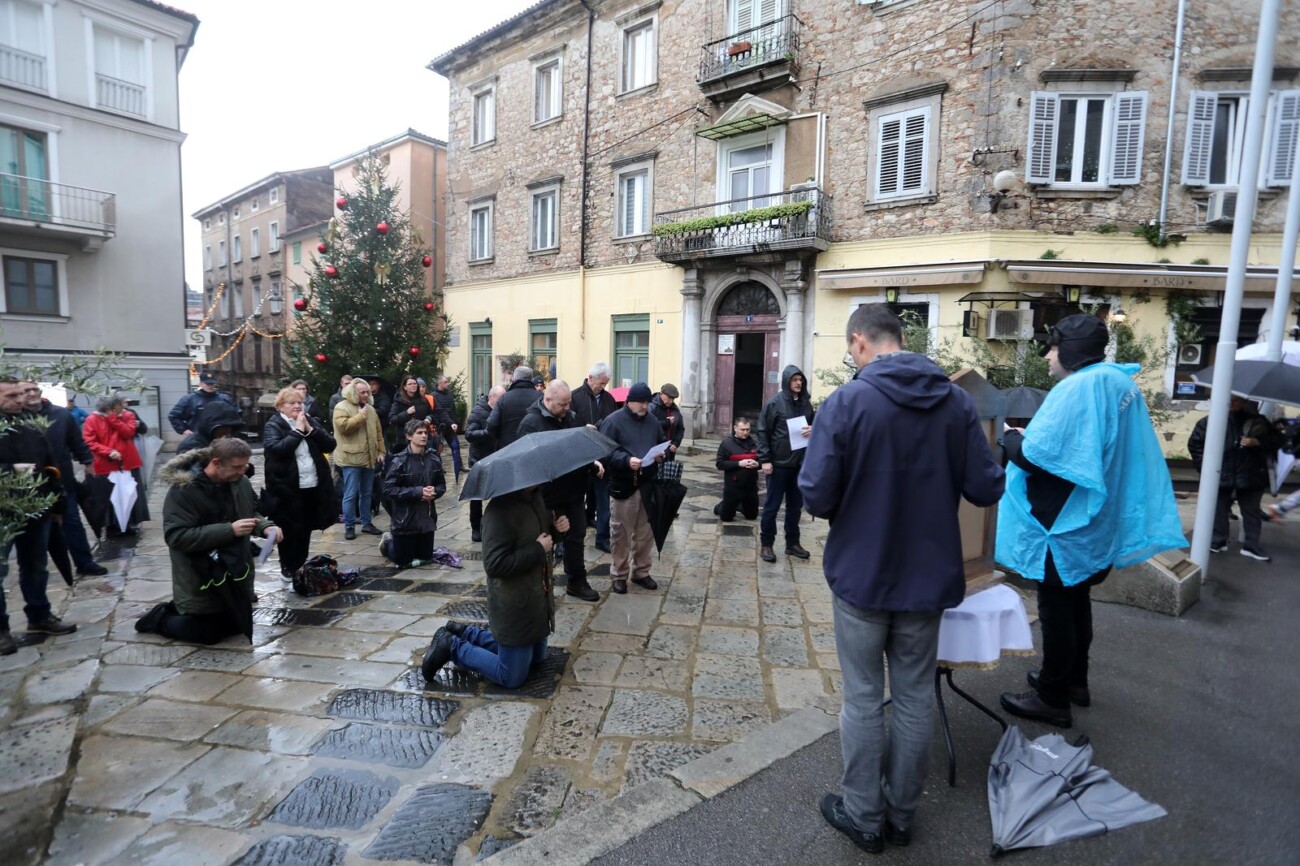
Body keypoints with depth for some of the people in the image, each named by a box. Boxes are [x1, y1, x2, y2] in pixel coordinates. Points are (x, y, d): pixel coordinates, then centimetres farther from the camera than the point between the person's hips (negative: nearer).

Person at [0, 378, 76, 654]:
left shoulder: (30, 424, 9)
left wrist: (56, 501, 12)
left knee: (36, 566, 16)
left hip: (36, 508, 5)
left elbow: (49, 464, 13)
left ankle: (39, 615, 29)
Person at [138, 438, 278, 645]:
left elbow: (251, 513, 12)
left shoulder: (240, 482, -4)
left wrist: (266, 527, -10)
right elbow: (176, 537, -26)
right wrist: (229, 530, -31)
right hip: (201, 581, -6)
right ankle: (159, 618, 29)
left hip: (235, 573, 6)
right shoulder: (183, 490, -21)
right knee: (208, 633, 4)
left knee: (240, 626, 19)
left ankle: (179, 609, 38)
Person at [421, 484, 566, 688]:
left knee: (536, 657, 27)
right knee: (512, 677, 4)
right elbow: (495, 564, -31)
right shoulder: (500, 509, -27)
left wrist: (557, 526, -4)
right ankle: (451, 647, 16)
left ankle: (465, 633, 32)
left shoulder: (535, 496, -1)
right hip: (514, 607, -9)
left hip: (536, 599, 9)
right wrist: (538, 550, -24)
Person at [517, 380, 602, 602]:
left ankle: (577, 582, 32)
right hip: (547, 495, -6)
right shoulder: (531, 422, -15)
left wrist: (593, 461, -3)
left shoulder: (570, 417, 5)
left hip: (573, 491, 6)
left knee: (576, 537, 16)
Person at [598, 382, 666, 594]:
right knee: (621, 535, 5)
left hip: (649, 485, 6)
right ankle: (618, 575, 19)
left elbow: (663, 442, 21)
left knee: (646, 534, 14)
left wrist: (662, 454, -1)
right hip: (623, 487, -5)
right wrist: (626, 460, -28)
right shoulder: (613, 421, -9)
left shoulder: (652, 421, 9)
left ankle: (641, 572, 29)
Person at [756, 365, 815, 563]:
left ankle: (792, 543, 26)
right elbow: (762, 431, -9)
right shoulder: (775, 402, -9)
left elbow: (814, 423, 18)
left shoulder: (805, 402, 5)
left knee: (795, 505, 13)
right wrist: (765, 459, -14)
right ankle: (766, 544, 15)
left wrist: (813, 429, -7)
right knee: (772, 505, 4)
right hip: (779, 463, -5)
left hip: (800, 462, 5)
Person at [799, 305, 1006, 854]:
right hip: (929, 576, 4)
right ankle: (901, 814, 35)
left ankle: (863, 816, 29)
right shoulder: (955, 400, -4)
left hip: (861, 575, -4)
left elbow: (816, 498, -18)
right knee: (915, 697, 18)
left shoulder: (846, 402, -17)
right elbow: (987, 489, -4)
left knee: (863, 699, 12)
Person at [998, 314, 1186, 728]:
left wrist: (1011, 437, -9)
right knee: (1076, 601, 22)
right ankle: (1074, 680, 37)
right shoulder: (1122, 383, 8)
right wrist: (1027, 435, 15)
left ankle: (1052, 698, 16)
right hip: (1097, 519, 10)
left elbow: (1036, 455, -29)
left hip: (1065, 522, -10)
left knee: (1055, 608, 3)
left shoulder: (1076, 388, -23)